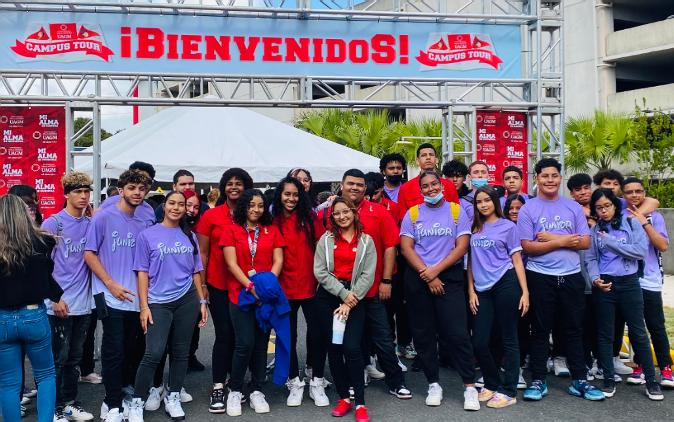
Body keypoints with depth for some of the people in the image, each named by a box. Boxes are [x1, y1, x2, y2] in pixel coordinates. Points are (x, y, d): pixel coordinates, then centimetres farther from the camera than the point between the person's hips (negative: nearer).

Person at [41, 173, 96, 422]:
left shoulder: (90, 223, 7)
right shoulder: (53, 223, -7)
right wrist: (55, 298, -14)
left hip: (83, 303, 5)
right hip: (60, 304, -5)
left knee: (75, 358, 14)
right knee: (58, 359, 3)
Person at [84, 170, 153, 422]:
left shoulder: (145, 223, 8)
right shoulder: (104, 218, -4)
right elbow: (89, 254, -5)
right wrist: (111, 284, -11)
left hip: (137, 297, 5)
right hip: (110, 296, -4)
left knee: (135, 349, 11)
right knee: (114, 350, -2)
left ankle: (126, 391, 30)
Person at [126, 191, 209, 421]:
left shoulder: (190, 236, 9)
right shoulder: (147, 235, -1)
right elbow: (143, 272, -2)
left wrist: (202, 301, 9)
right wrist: (144, 306, -7)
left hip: (187, 300, 4)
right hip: (158, 302, -3)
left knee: (181, 352, 8)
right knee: (153, 354, -11)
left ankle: (173, 398, 23)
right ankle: (136, 403, 2)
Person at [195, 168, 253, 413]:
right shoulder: (211, 216, -2)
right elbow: (202, 253, 0)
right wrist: (201, 285, -3)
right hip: (218, 285, -2)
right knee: (224, 335, -2)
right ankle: (218, 389, 6)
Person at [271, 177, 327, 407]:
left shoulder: (309, 218, 2)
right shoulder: (273, 222, 1)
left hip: (311, 285, 0)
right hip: (284, 287, 0)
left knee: (316, 333, 1)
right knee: (289, 336, 9)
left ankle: (317, 383, 16)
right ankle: (295, 383, 24)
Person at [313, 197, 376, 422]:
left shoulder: (366, 241, 4)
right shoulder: (325, 239, 7)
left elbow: (368, 275, -3)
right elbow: (320, 272, -3)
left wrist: (350, 302, -11)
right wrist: (343, 293, -12)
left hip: (355, 299, -2)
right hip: (328, 296, 2)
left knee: (351, 348, -13)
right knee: (333, 348, 5)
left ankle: (360, 403, -3)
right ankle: (344, 398, 17)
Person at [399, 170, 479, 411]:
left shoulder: (457, 211, 3)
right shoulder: (412, 213, 6)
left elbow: (461, 246, -5)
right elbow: (406, 248, -2)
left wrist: (436, 270, -14)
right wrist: (426, 275, -12)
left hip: (449, 277, -2)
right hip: (418, 279, 2)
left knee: (458, 333, -7)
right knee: (423, 334, 6)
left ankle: (470, 387, 2)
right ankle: (433, 384, 19)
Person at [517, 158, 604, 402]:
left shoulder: (574, 207, 7)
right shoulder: (527, 210, -1)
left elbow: (585, 242, 0)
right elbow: (527, 246, -9)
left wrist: (551, 238, -11)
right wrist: (562, 241, -12)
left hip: (571, 276, 3)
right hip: (540, 278, -2)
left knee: (574, 329, 9)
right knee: (540, 330, 6)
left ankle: (579, 381, 19)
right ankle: (538, 381, 15)